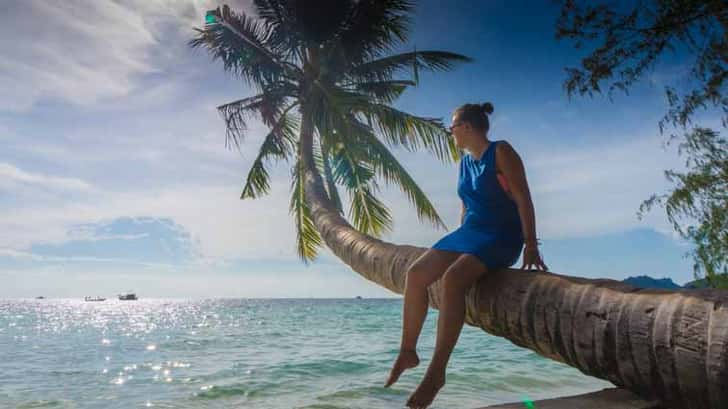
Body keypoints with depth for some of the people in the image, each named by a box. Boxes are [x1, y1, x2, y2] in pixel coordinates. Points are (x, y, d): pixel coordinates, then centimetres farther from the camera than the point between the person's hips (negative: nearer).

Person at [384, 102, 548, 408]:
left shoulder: (501, 151, -8)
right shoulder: (465, 162, 15)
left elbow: (523, 199, -14)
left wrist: (531, 245, -20)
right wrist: (459, 240, 20)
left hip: (502, 237, -8)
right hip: (469, 232, 8)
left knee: (452, 278, -33)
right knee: (415, 273, -10)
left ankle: (436, 372, -29)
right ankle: (408, 352, 1)